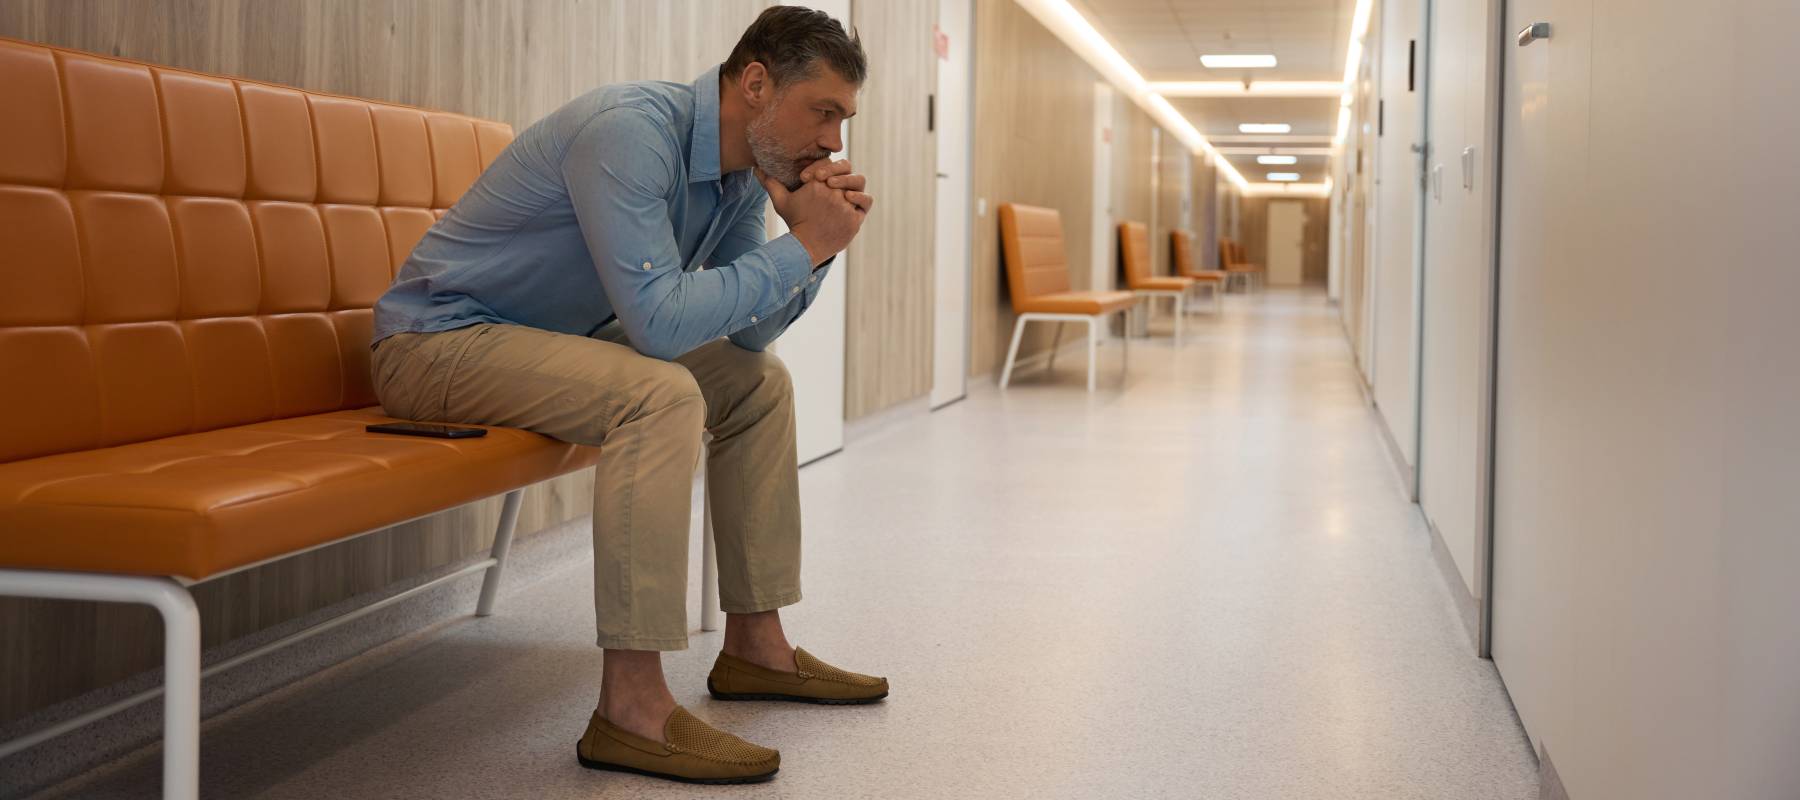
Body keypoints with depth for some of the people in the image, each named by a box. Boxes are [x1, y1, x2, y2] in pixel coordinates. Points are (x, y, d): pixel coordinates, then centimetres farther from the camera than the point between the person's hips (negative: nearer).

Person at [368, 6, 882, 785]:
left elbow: (750, 330, 5)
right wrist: (803, 246, -26)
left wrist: (816, 245, -12)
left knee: (760, 382, 8)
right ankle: (631, 707, -29)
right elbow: (660, 321, -35)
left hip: (557, 337, 10)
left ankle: (754, 644, 13)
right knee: (660, 395, -31)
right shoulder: (631, 132, -28)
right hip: (438, 338, -10)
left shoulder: (746, 167, 1)